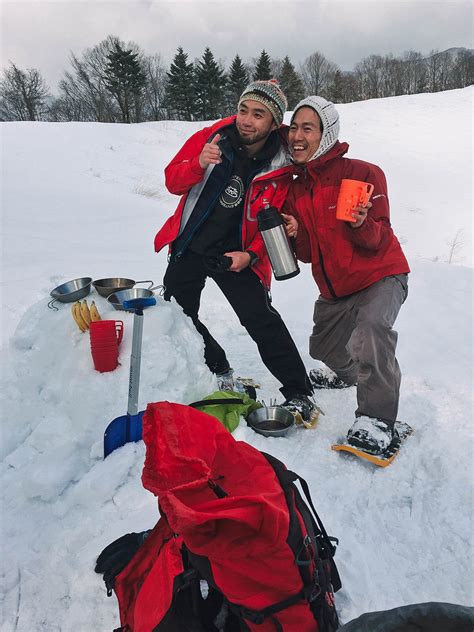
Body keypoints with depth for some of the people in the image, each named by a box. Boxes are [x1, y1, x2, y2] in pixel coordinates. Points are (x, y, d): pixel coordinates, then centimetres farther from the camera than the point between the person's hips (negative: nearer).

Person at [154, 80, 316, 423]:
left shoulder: (280, 168, -13)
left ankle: (300, 395, -2)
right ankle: (220, 372, 34)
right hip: (189, 247, 4)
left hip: (236, 255, -4)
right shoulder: (210, 138, -10)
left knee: (262, 320, -17)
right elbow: (173, 180, -7)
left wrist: (250, 255, -23)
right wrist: (199, 164, -28)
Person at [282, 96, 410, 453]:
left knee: (371, 328, -34)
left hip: (381, 276, -6)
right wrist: (295, 235, -18)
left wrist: (361, 224, -37)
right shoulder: (294, 189, 1)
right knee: (324, 349, 19)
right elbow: (307, 254, 3)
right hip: (334, 289, 7)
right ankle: (347, 373, 53)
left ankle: (378, 420, -21)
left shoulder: (363, 173, -16)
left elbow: (379, 241, -16)